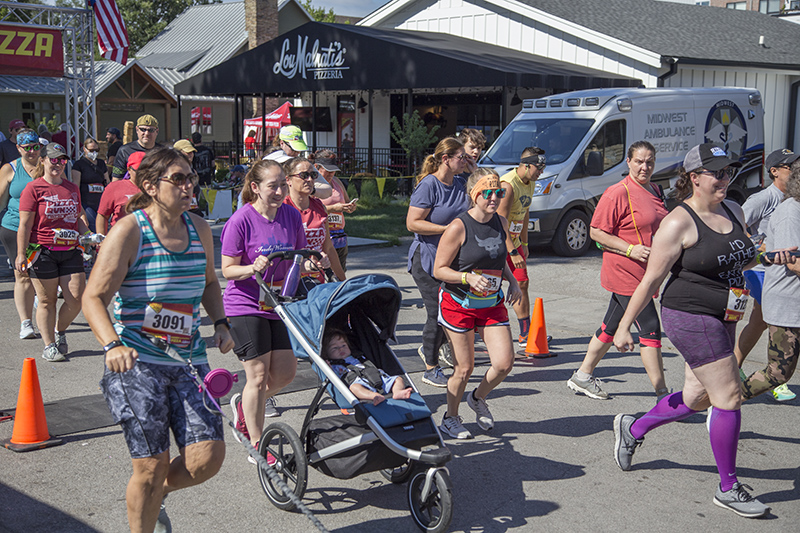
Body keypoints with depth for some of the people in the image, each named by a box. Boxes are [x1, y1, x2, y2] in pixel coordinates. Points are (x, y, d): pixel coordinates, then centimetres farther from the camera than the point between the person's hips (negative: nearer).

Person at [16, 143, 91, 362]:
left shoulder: (72, 188, 14)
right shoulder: (33, 188, -3)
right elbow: (25, 225, -6)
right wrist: (21, 254, -11)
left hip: (70, 251, 5)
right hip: (42, 252, -5)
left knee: (76, 299, -2)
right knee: (47, 301, 3)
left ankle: (60, 331, 25)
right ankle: (49, 345, 16)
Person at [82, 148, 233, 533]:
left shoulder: (199, 230, 8)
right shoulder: (128, 231, -8)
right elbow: (94, 298, -13)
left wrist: (219, 322, 8)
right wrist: (112, 345, -29)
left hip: (188, 361, 5)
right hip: (136, 362, -5)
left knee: (207, 458, -4)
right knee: (152, 466, -4)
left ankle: (156, 495, 28)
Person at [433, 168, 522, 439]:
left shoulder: (501, 223, 3)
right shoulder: (458, 227, -16)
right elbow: (439, 270, -13)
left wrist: (512, 280, 1)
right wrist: (469, 277, -27)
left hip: (492, 304, 5)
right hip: (458, 304, -5)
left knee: (504, 362, -4)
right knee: (464, 368, 2)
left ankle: (478, 398, 27)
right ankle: (450, 417, 27)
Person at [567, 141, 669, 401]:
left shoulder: (655, 190, 14)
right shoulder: (618, 193, -13)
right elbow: (596, 232, -14)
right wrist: (630, 249, -21)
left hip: (644, 273, 9)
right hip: (625, 274, -9)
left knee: (611, 327, 15)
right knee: (650, 329, -8)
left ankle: (582, 377, 27)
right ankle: (662, 394, -2)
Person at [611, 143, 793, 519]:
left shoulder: (733, 212, 8)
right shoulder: (679, 223, -15)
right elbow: (651, 280, -12)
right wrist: (624, 326, -11)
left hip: (721, 319, 8)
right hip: (689, 317, -8)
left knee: (697, 397, 15)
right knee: (729, 397, -7)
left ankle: (633, 428, 37)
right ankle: (728, 489, 7)